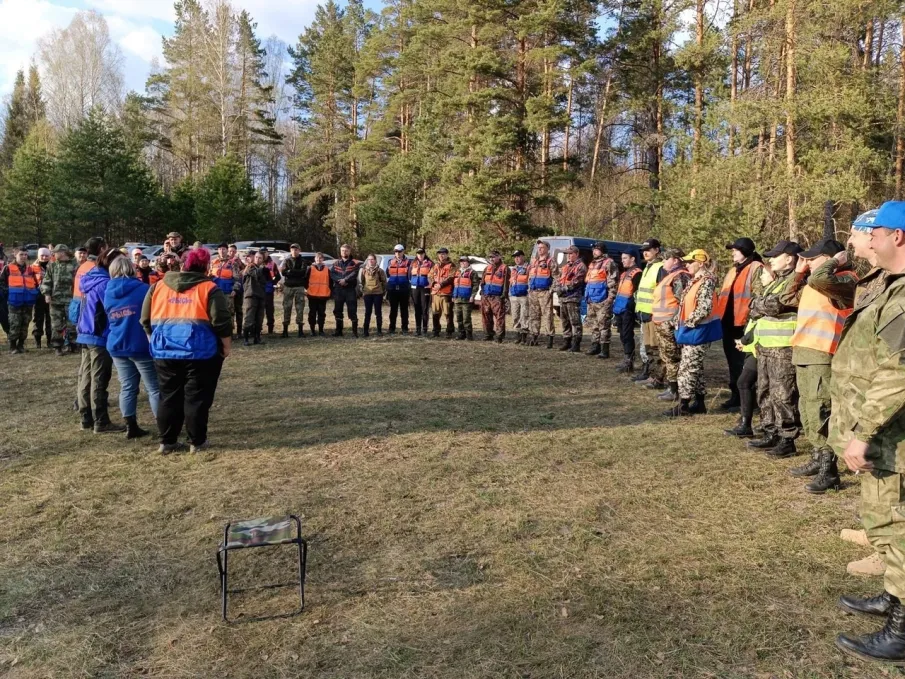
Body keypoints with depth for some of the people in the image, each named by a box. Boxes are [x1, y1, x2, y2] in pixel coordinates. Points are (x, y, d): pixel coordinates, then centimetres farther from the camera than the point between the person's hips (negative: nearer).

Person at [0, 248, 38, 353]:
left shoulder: (30, 269, 13)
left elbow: (35, 284, 21)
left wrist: (33, 295, 9)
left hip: (28, 302, 4)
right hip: (14, 302, -4)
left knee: (25, 325, 7)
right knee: (15, 325, -5)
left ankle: (21, 345, 16)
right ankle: (13, 347, 2)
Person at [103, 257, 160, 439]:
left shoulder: (107, 293, 8)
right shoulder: (143, 289, -6)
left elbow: (108, 320, 19)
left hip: (117, 347, 5)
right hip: (141, 346, -5)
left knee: (127, 387, 11)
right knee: (154, 388, 0)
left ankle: (131, 427, 13)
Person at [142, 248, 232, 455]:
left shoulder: (158, 286, 10)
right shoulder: (209, 289, -3)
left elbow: (146, 320, 12)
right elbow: (221, 322, -9)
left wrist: (156, 340, 23)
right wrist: (226, 345, 3)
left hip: (165, 351, 4)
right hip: (200, 351, -4)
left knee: (169, 396, 13)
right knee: (197, 397, 5)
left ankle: (167, 441, 17)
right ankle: (197, 442, 10)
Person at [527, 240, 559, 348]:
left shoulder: (551, 262, -2)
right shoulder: (533, 261, 19)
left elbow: (556, 277, -8)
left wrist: (551, 290, -14)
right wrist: (529, 289, 16)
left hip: (545, 292, -7)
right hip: (533, 293, 7)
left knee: (547, 315, -9)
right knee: (533, 315, 9)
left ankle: (550, 339, -8)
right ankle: (534, 337, 17)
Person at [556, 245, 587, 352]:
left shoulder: (580, 266, -4)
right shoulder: (565, 267, 23)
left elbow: (576, 282, -15)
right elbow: (558, 279, 18)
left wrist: (564, 288, -15)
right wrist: (558, 288, -2)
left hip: (573, 298, -9)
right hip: (562, 298, 9)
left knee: (575, 322, -9)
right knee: (565, 321, 12)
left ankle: (576, 344, -9)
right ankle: (566, 342, 20)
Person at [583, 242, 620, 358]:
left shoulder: (609, 263, -7)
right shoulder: (592, 264, 20)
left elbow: (613, 283, -13)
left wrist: (610, 298, -18)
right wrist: (586, 296, 22)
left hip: (603, 301, -9)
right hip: (591, 301, 9)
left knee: (604, 325, -8)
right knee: (593, 325, 13)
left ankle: (605, 349, -6)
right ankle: (595, 346, 22)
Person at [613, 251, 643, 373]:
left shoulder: (637, 273, -9)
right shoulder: (624, 273, 21)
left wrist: (631, 303, -21)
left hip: (628, 309, -10)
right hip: (620, 309, 10)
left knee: (627, 336, -8)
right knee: (623, 336, 13)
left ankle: (628, 363, -5)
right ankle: (627, 360, 21)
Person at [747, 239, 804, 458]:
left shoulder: (797, 281, -11)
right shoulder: (776, 282, 21)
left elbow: (775, 305, -20)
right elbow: (755, 307, 18)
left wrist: (762, 304, -2)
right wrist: (766, 305, -1)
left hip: (784, 349, -10)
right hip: (766, 347, 10)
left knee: (783, 395, -7)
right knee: (766, 393, 15)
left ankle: (787, 440, 0)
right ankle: (772, 434, 25)